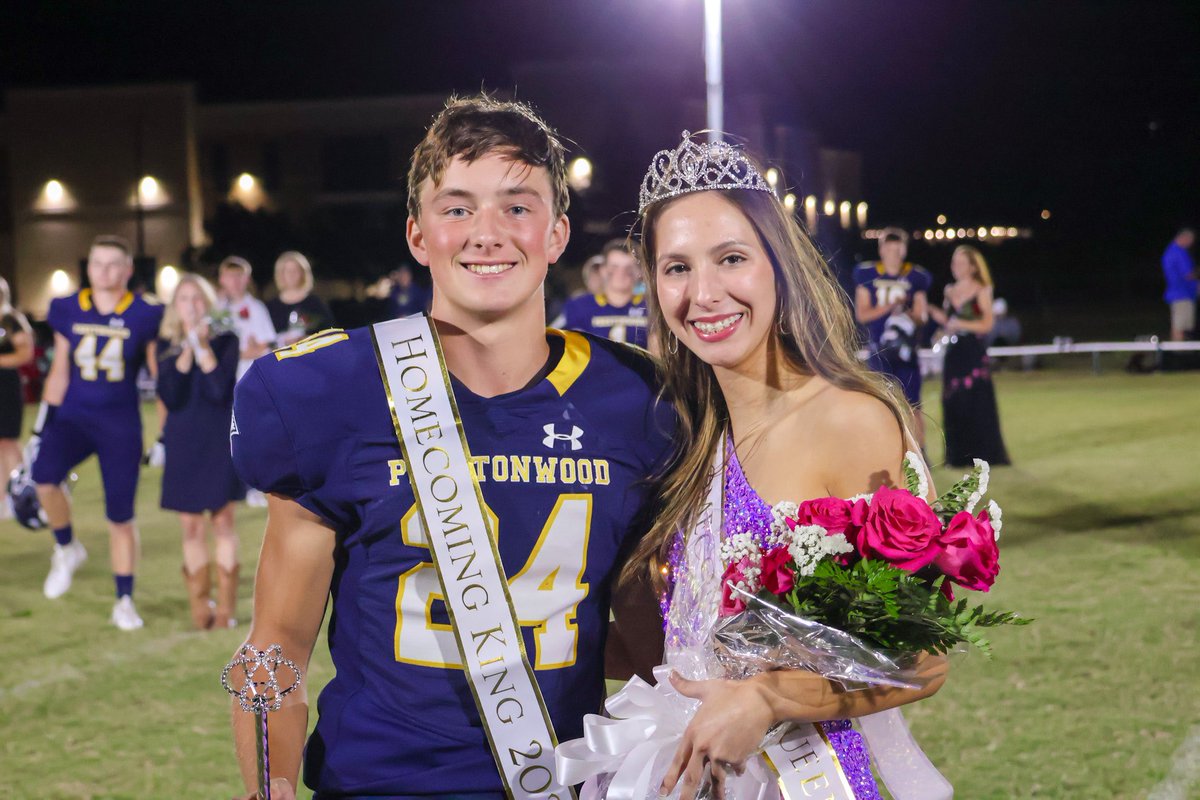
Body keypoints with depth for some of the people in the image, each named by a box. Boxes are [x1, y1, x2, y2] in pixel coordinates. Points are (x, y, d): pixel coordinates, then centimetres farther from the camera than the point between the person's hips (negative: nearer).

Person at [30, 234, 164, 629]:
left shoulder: (146, 314, -5)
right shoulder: (68, 310, 2)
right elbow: (59, 372, 10)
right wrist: (43, 425, 7)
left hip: (121, 422, -1)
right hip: (73, 415, 1)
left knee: (121, 517, 1)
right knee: (44, 474, -27)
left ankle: (125, 601, 17)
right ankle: (66, 548, 0)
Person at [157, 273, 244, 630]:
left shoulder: (225, 341, -1)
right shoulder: (167, 346, 4)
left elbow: (220, 390, -15)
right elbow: (169, 396, -10)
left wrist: (202, 346, -14)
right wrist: (187, 351, -14)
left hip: (220, 440, -2)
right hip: (183, 443, 2)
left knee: (222, 520, -2)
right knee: (191, 526, 3)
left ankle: (226, 606, 3)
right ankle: (200, 607, 10)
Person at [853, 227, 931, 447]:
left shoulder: (915, 277, 3)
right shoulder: (867, 275, 2)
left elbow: (922, 315, 2)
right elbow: (861, 314, -2)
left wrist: (908, 316, -21)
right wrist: (889, 307, -16)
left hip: (905, 348, 0)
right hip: (878, 350, 0)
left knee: (912, 404, -2)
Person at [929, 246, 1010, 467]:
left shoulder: (981, 291, -2)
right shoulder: (950, 291, 13)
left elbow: (987, 324, -7)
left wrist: (960, 324, -16)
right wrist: (931, 310, 2)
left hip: (974, 353, -5)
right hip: (954, 353, 5)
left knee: (976, 403, -5)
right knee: (953, 404, 3)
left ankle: (982, 454, 2)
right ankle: (958, 455, 10)